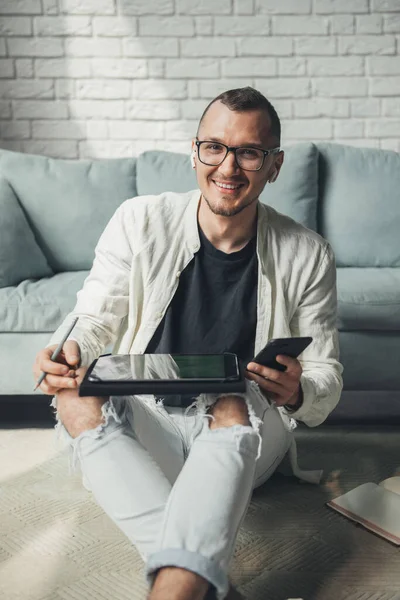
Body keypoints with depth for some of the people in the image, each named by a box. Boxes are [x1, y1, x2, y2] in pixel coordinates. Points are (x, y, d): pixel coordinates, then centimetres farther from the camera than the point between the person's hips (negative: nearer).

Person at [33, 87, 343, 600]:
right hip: (142, 419, 2)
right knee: (77, 397, -29)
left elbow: (327, 376, 2)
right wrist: (69, 352, -23)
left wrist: (299, 393, -24)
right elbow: (96, 317, 2)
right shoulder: (140, 221, -4)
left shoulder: (306, 255, -3)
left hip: (244, 431, -1)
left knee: (232, 408, -35)